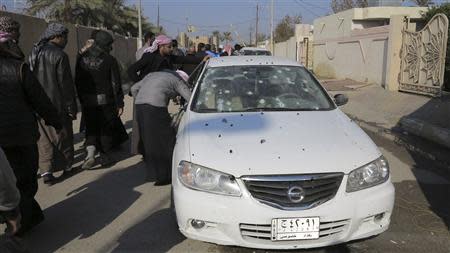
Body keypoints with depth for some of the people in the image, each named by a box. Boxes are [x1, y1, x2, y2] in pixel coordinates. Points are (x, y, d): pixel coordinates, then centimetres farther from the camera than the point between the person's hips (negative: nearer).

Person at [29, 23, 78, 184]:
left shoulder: (35, 53, 8)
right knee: (63, 136, 9)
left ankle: (46, 171, 7)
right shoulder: (59, 55, -14)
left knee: (44, 138, 10)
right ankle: (67, 166, 22)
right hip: (57, 105, -6)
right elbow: (66, 84, -15)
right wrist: (72, 107, -9)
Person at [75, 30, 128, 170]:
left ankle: (90, 152, -6)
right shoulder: (109, 60, -9)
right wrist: (119, 103, -5)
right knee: (106, 128, 10)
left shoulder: (82, 59, 5)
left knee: (91, 127, 14)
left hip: (87, 102, 3)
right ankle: (105, 157, 17)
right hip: (105, 101, -3)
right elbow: (116, 84, -10)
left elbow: (78, 81, 9)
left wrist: (82, 99, 17)